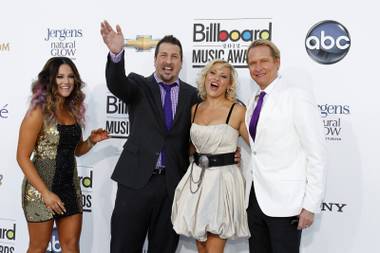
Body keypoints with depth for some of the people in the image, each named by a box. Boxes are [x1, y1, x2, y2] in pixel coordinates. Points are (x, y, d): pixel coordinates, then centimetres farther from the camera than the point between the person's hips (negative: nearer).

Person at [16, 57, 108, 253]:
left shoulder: (73, 110, 5)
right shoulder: (39, 112, -14)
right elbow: (22, 157, -14)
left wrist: (91, 141, -4)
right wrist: (46, 193, -18)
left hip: (70, 185, 6)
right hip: (41, 187, -5)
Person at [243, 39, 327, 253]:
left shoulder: (297, 96, -9)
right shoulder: (255, 102, 12)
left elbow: (316, 154, -13)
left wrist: (311, 205, -15)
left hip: (284, 202, -6)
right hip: (255, 197, 7)